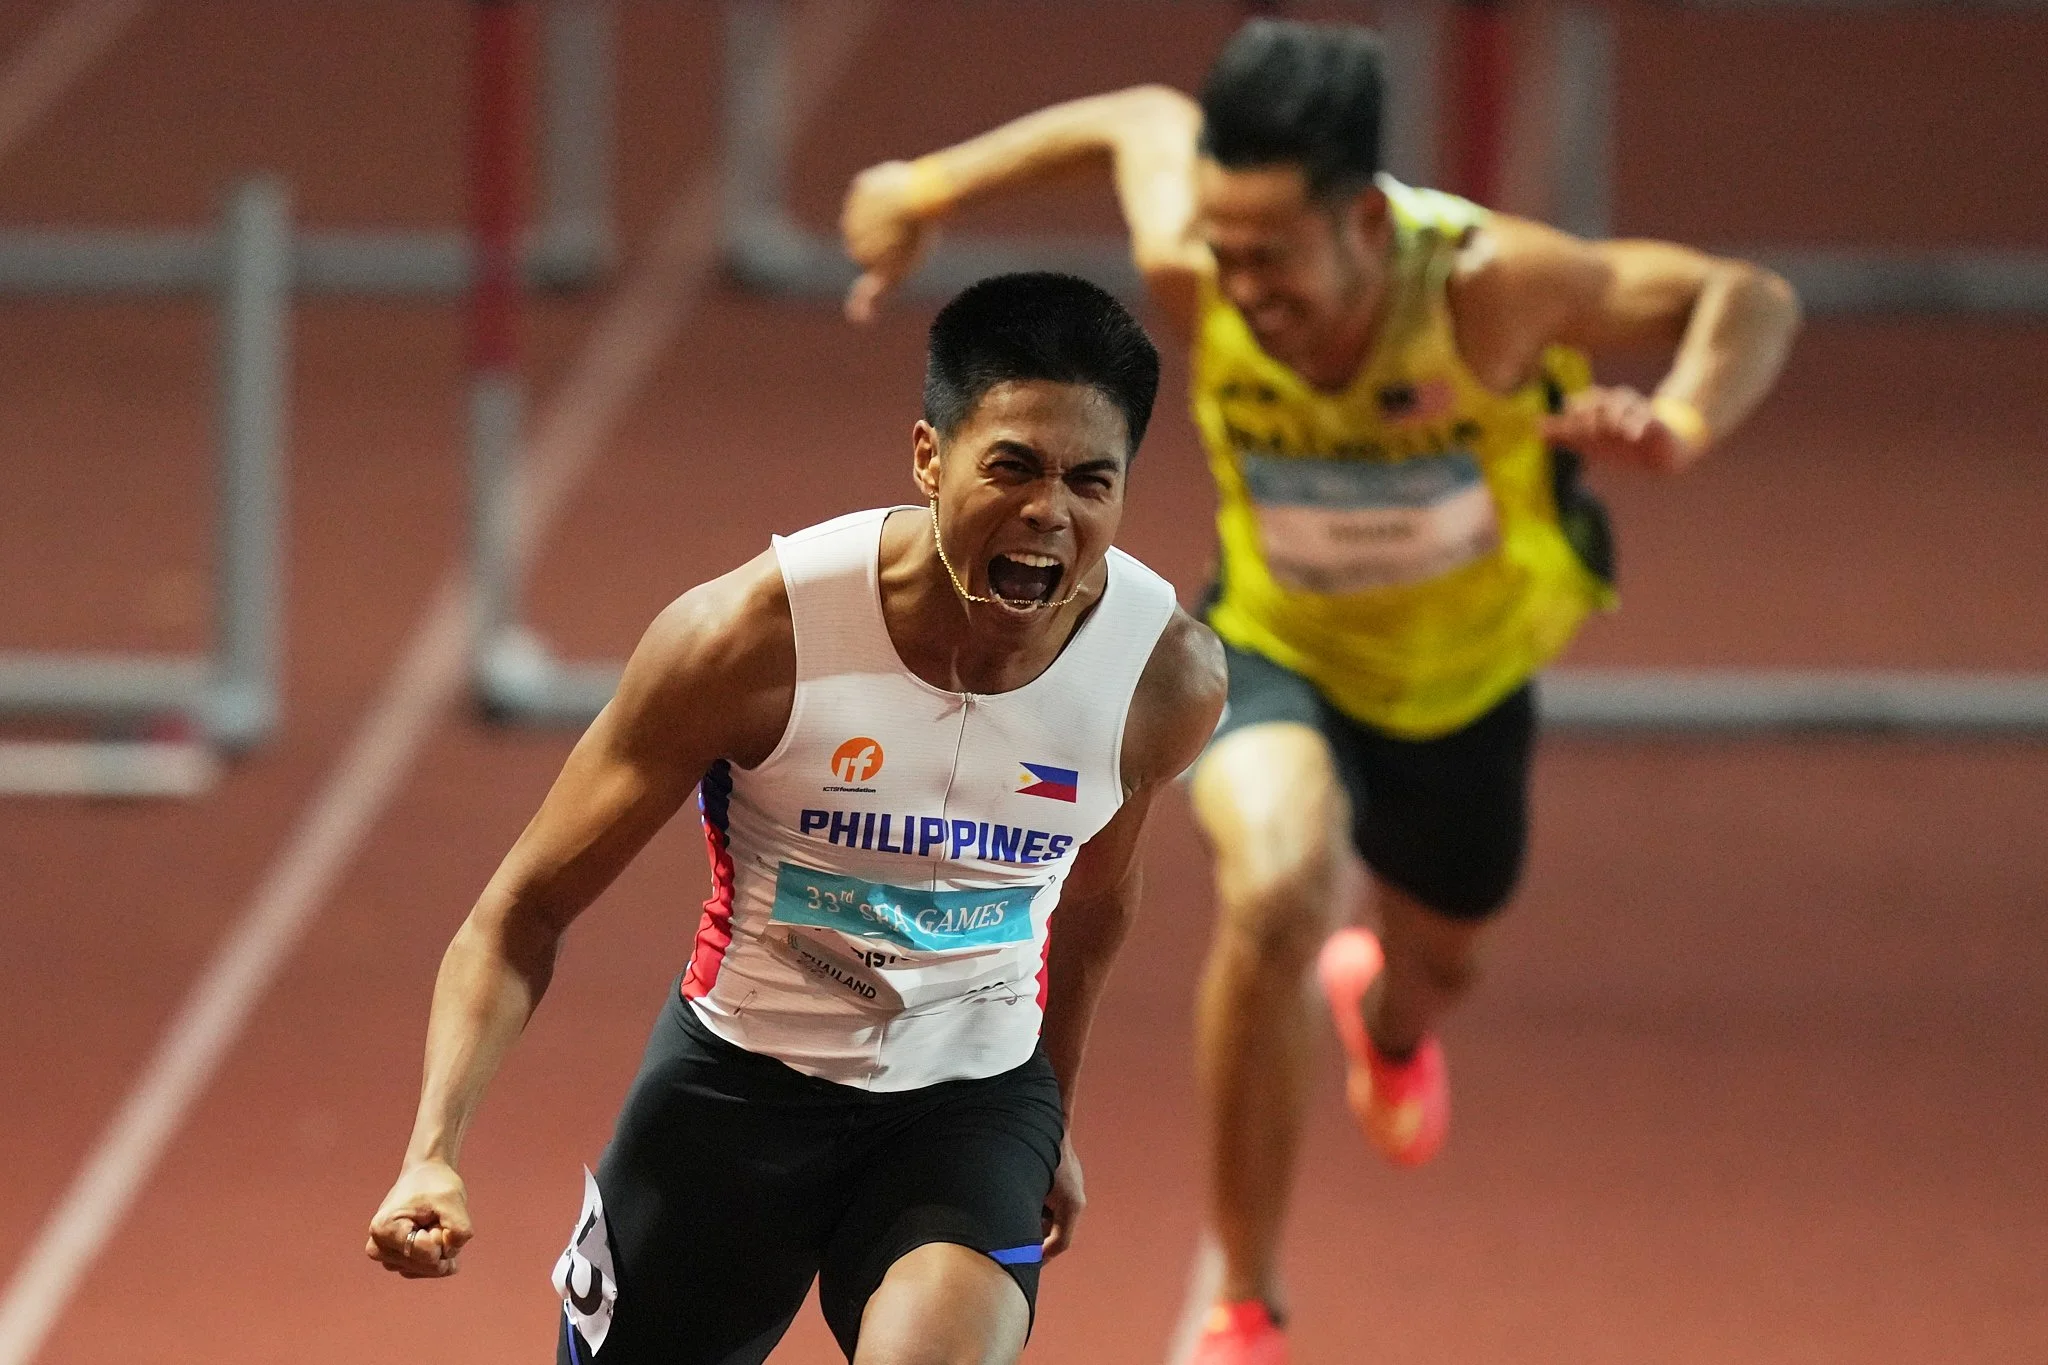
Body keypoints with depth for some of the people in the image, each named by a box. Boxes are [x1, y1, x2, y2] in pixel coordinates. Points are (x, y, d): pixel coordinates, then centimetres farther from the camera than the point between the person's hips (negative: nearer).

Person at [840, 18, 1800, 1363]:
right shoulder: (1190, 272, -32)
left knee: (1436, 965, 24)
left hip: (1464, 666, 1)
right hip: (1281, 650, -1)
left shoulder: (1483, 285, -37)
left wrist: (1678, 425, -48)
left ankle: (1387, 1021, 68)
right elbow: (1144, 119, -9)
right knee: (1277, 886, -32)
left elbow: (1752, 300, -28)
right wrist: (935, 184, -1)